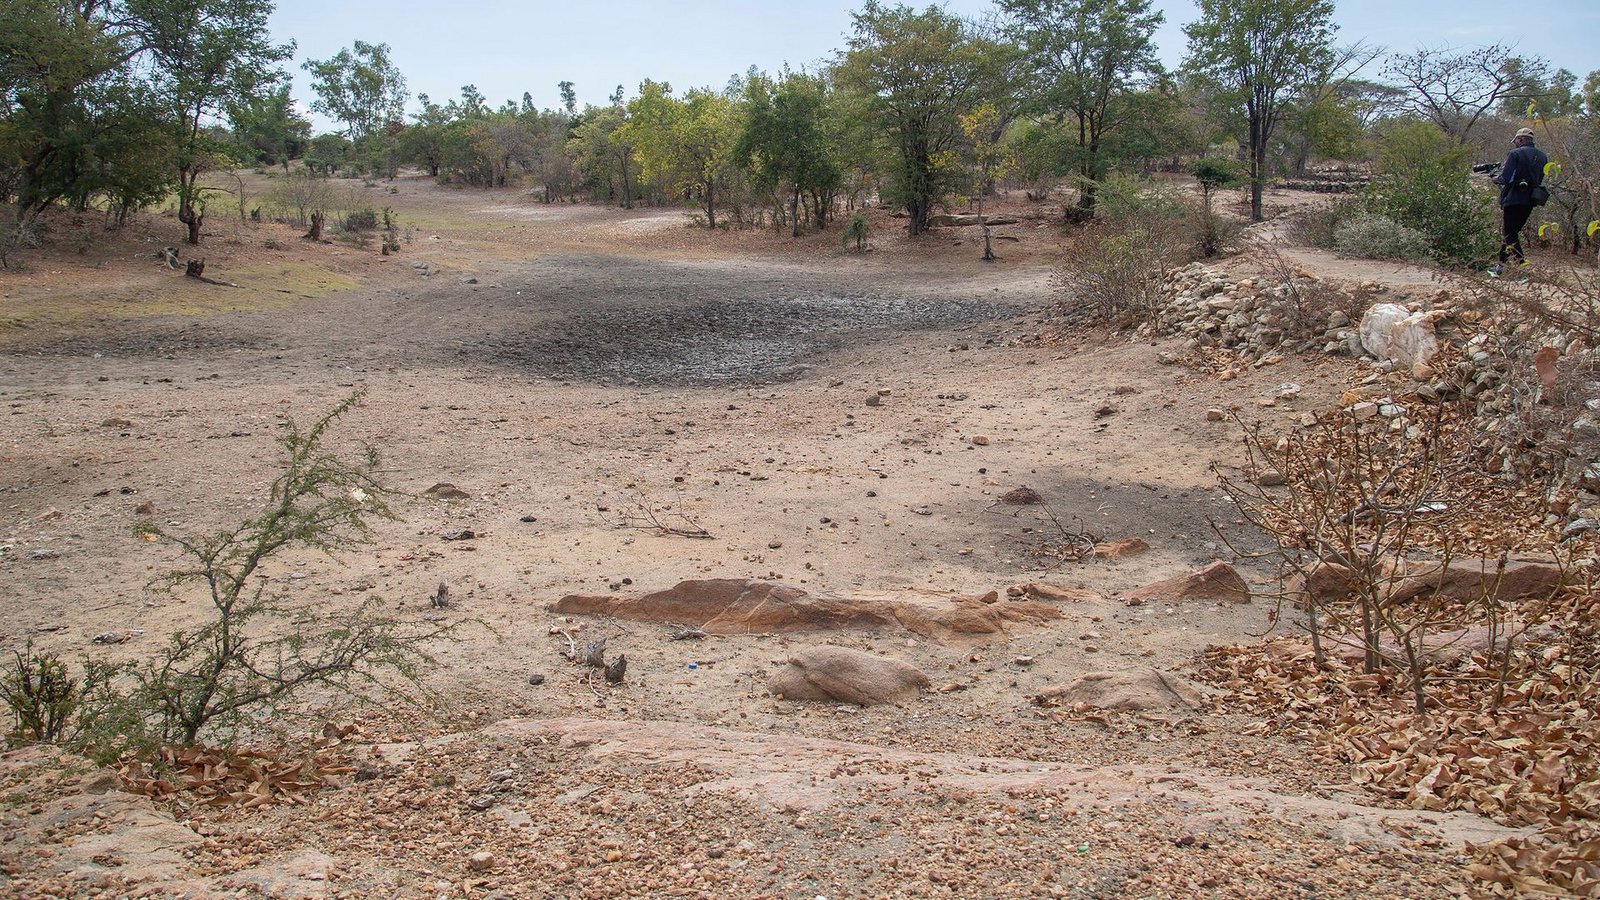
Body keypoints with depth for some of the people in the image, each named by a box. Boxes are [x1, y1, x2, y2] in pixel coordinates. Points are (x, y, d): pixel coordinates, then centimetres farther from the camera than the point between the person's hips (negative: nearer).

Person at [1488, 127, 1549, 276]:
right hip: (1530, 202, 7)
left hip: (1513, 201, -7)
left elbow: (1505, 179, -15)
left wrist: (1495, 179, 6)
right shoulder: (1542, 156, 11)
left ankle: (1522, 263, -20)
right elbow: (1538, 180, 18)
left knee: (1510, 234, -5)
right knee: (1512, 232, 18)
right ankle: (1500, 264, 24)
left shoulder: (1515, 154, -9)